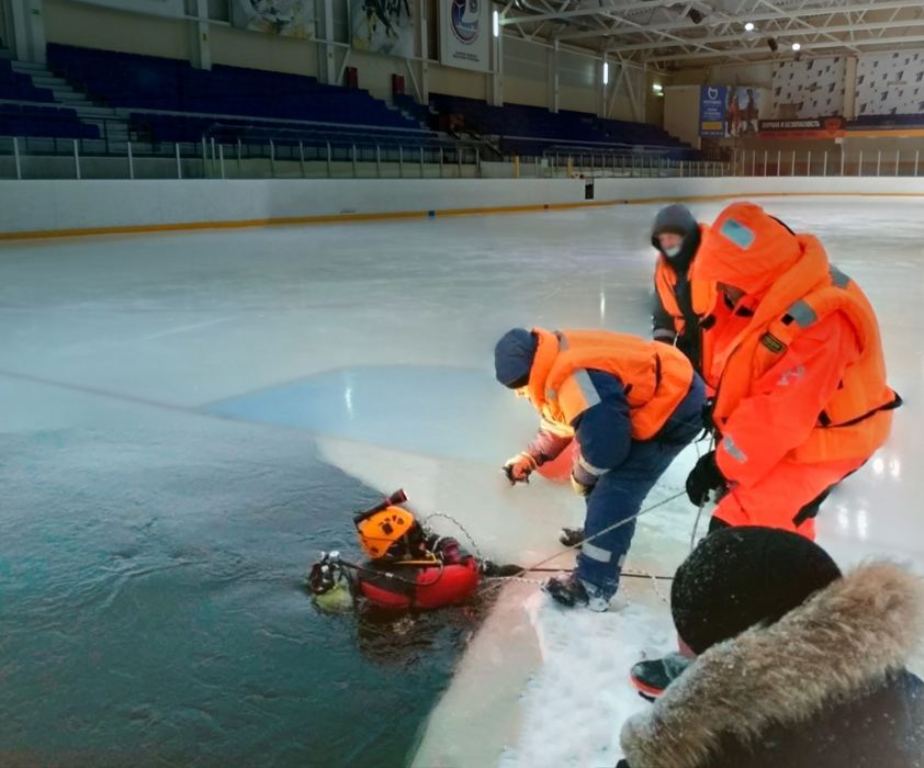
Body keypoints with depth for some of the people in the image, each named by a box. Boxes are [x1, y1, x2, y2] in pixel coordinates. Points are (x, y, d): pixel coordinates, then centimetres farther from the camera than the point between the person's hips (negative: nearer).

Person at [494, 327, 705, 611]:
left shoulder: (576, 379, -32)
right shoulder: (558, 364, 2)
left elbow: (604, 445, -27)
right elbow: (560, 421, 19)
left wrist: (580, 476, -8)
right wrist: (530, 457, 13)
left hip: (675, 407, -10)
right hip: (660, 397, 11)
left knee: (615, 491, -16)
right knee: (603, 482, 20)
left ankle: (593, 587, -14)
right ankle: (599, 534, 42)